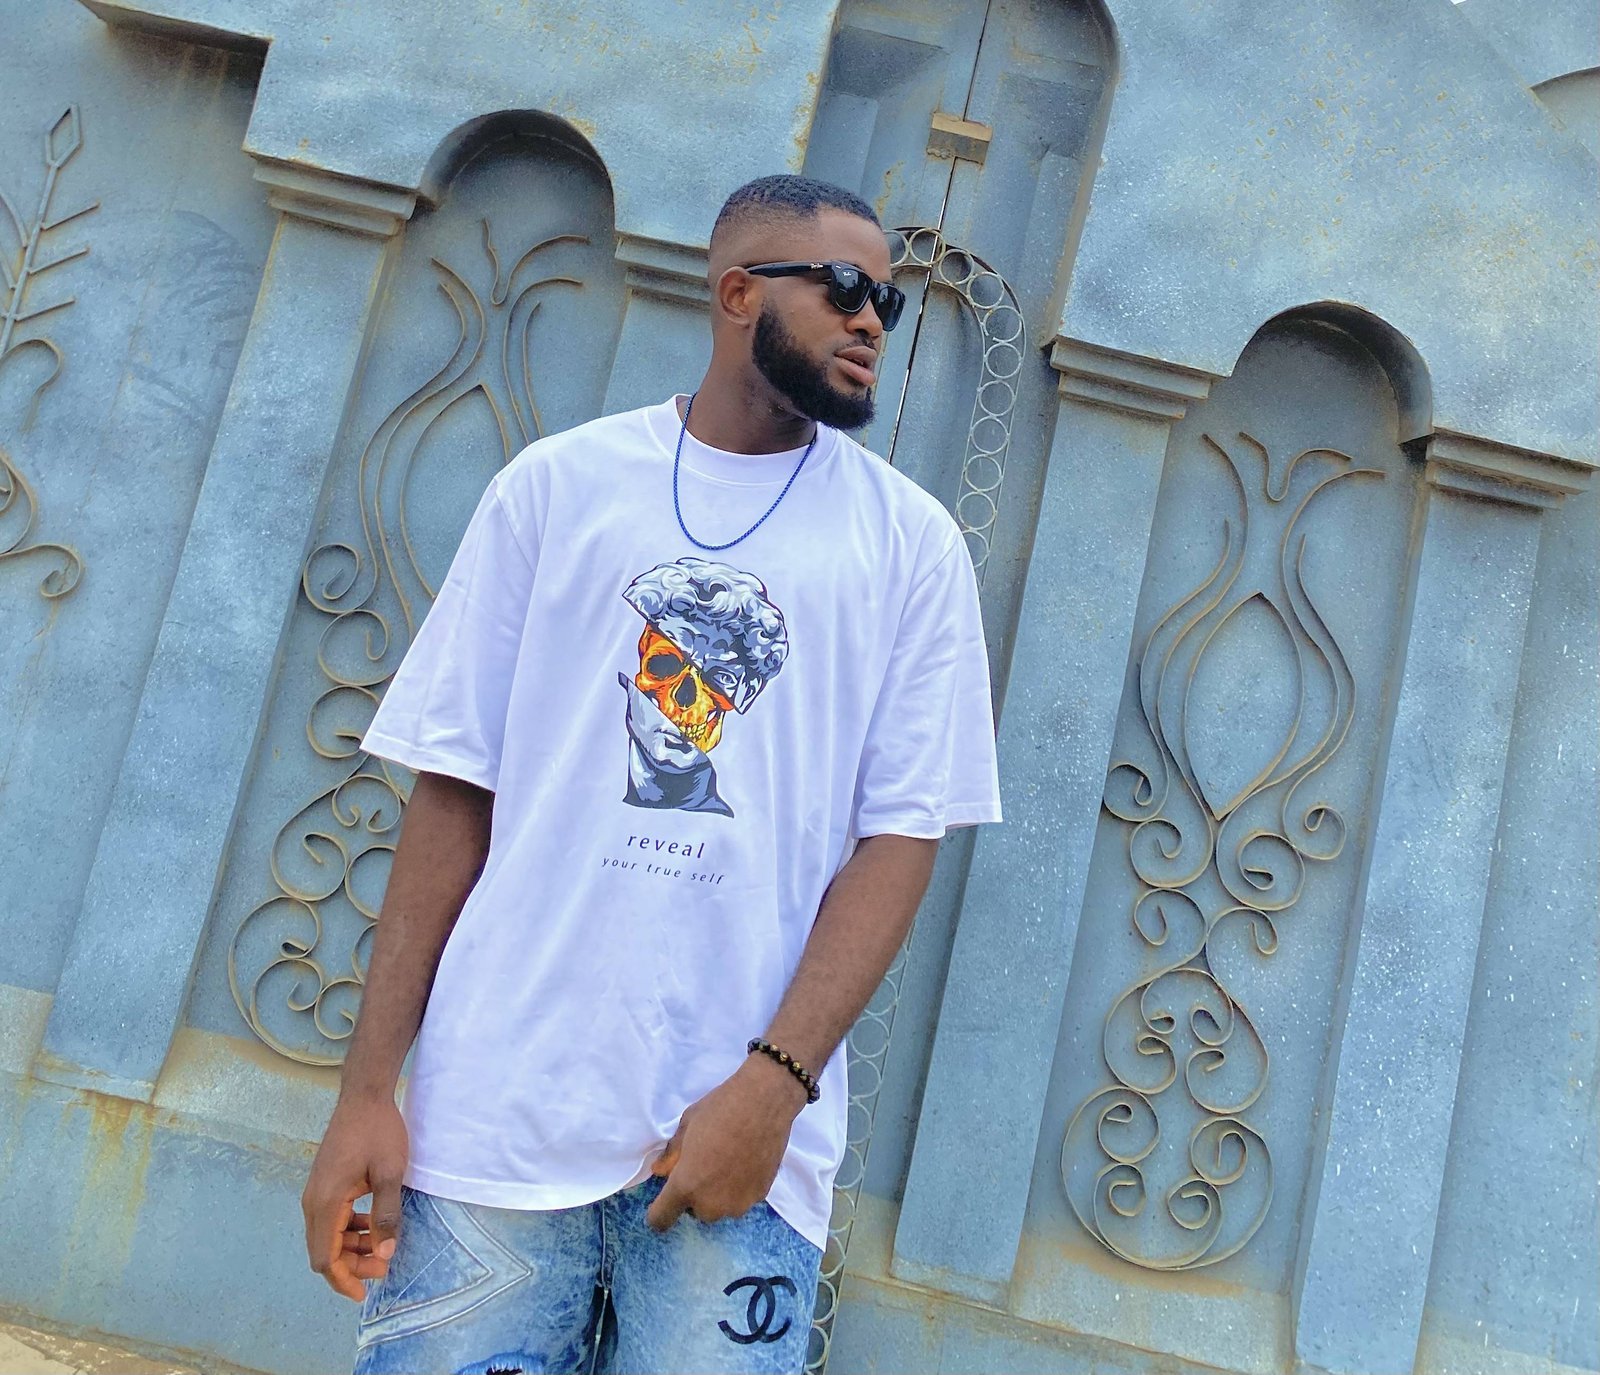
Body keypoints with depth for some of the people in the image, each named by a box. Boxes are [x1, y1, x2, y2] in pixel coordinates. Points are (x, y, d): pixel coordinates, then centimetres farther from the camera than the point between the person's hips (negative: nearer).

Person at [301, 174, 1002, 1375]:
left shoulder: (912, 542, 5)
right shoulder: (557, 486, 5)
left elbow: (902, 833, -1)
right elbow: (454, 790, 3)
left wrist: (776, 1084, -12)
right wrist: (370, 1085, -1)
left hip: (740, 1137, 0)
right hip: (495, 1110, 1)